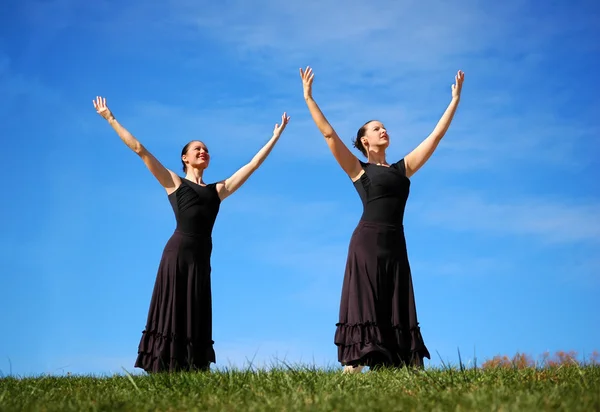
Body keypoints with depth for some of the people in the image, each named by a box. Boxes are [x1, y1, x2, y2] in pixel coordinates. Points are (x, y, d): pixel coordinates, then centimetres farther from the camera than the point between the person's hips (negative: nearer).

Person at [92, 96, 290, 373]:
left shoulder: (218, 190, 20)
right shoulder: (174, 183, 11)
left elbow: (253, 164, 24)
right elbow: (139, 150, 9)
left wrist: (275, 136, 27)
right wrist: (110, 119, 8)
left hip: (201, 258, 4)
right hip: (177, 253, -4)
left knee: (195, 321, 1)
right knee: (171, 315, -8)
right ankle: (163, 376, -11)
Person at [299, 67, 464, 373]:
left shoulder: (403, 168, 17)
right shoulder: (359, 170, 7)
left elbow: (436, 135, 20)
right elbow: (328, 133, 1)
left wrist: (455, 100, 22)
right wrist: (308, 97, 0)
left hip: (395, 245, 4)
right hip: (367, 242, -4)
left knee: (395, 310, -2)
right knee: (363, 305, -10)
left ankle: (396, 371, -7)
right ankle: (352, 366, -15)